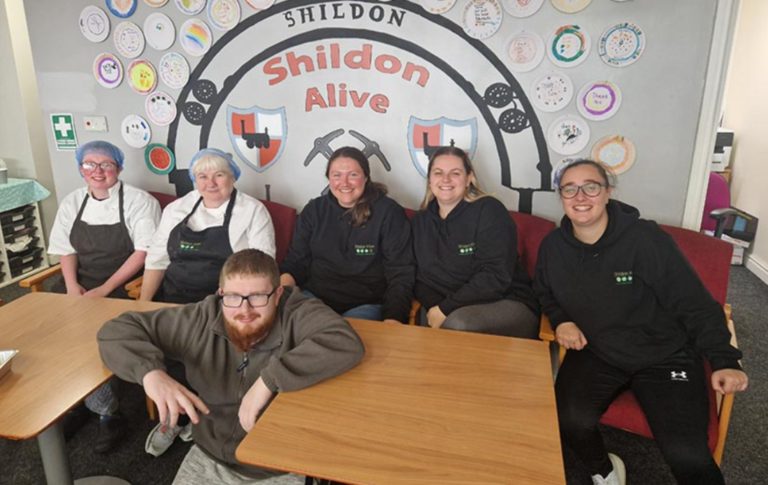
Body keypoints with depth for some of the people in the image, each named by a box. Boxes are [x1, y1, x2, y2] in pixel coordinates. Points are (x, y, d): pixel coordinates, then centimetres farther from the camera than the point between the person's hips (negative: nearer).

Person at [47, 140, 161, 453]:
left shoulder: (138, 201, -5)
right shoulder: (72, 203, 12)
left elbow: (144, 251, -12)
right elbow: (66, 250, 14)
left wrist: (104, 290, -18)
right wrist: (72, 285, -7)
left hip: (124, 285, -5)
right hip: (80, 283, 5)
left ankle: (83, 400, -1)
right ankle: (105, 409, -4)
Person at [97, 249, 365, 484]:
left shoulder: (298, 313, -19)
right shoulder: (202, 320, -10)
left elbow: (347, 343, -36)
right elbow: (116, 330, -5)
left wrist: (269, 379, -36)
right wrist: (151, 372, -25)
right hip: (209, 460, 3)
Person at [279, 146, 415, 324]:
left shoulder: (389, 213, -6)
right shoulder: (314, 210, 7)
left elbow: (400, 275, -8)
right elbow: (296, 262, 9)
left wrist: (392, 320, -24)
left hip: (366, 304, -3)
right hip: (314, 297, 3)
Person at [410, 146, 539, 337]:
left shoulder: (489, 210, -9)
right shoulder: (420, 220, 8)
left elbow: (496, 277, -19)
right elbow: (419, 277, 7)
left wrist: (446, 309, -20)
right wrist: (434, 307, -14)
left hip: (506, 304, -4)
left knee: (456, 325, -34)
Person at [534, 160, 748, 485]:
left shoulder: (646, 239, -16)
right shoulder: (553, 247, -3)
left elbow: (695, 304, -11)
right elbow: (545, 293, 15)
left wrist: (724, 360, -17)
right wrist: (560, 320, -4)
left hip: (664, 357, -2)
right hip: (596, 354, 3)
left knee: (687, 456, -20)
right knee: (570, 420, -22)